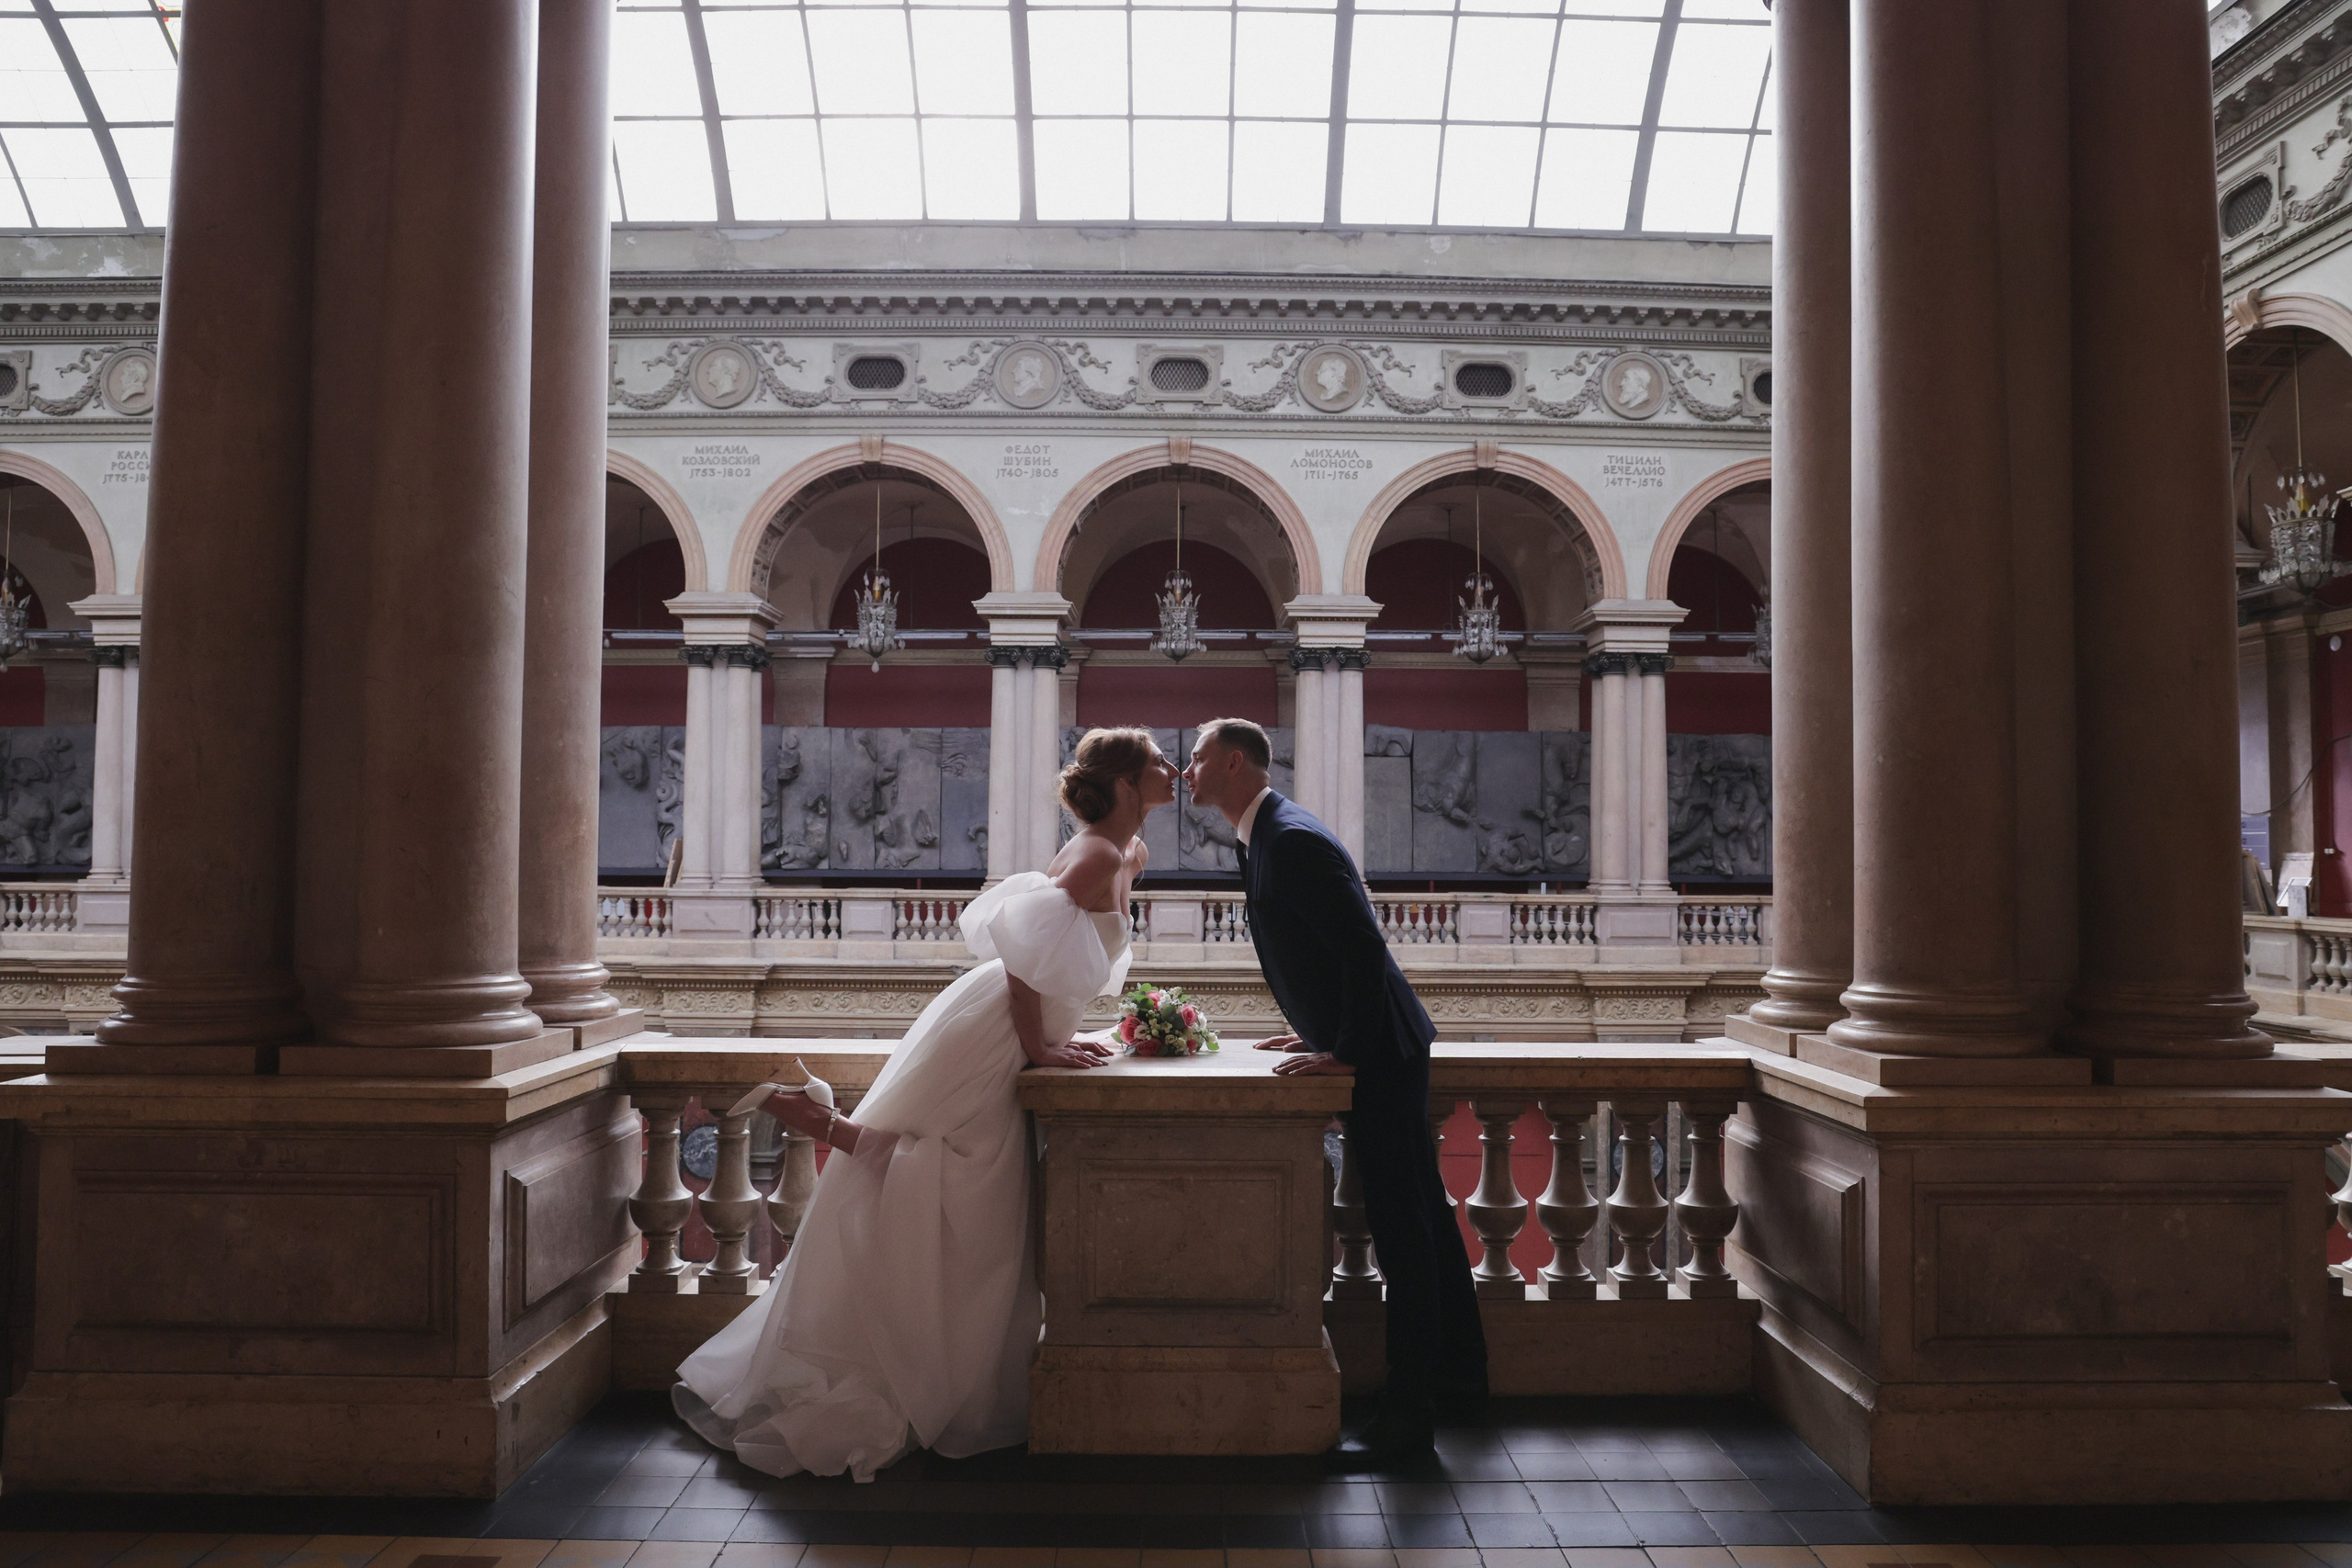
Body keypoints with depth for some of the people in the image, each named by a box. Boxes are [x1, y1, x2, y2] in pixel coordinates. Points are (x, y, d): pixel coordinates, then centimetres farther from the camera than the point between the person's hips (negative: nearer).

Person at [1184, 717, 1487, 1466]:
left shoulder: (1294, 840, -21)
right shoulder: (1265, 837, 11)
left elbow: (1363, 948, -25)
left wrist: (1347, 1053, -21)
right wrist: (1324, 1033, 17)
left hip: (1380, 1054, -10)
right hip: (1374, 1047, 10)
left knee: (1401, 1224, -4)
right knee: (1419, 1212, 19)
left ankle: (1409, 1411, 2)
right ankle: (1460, 1367, 33)